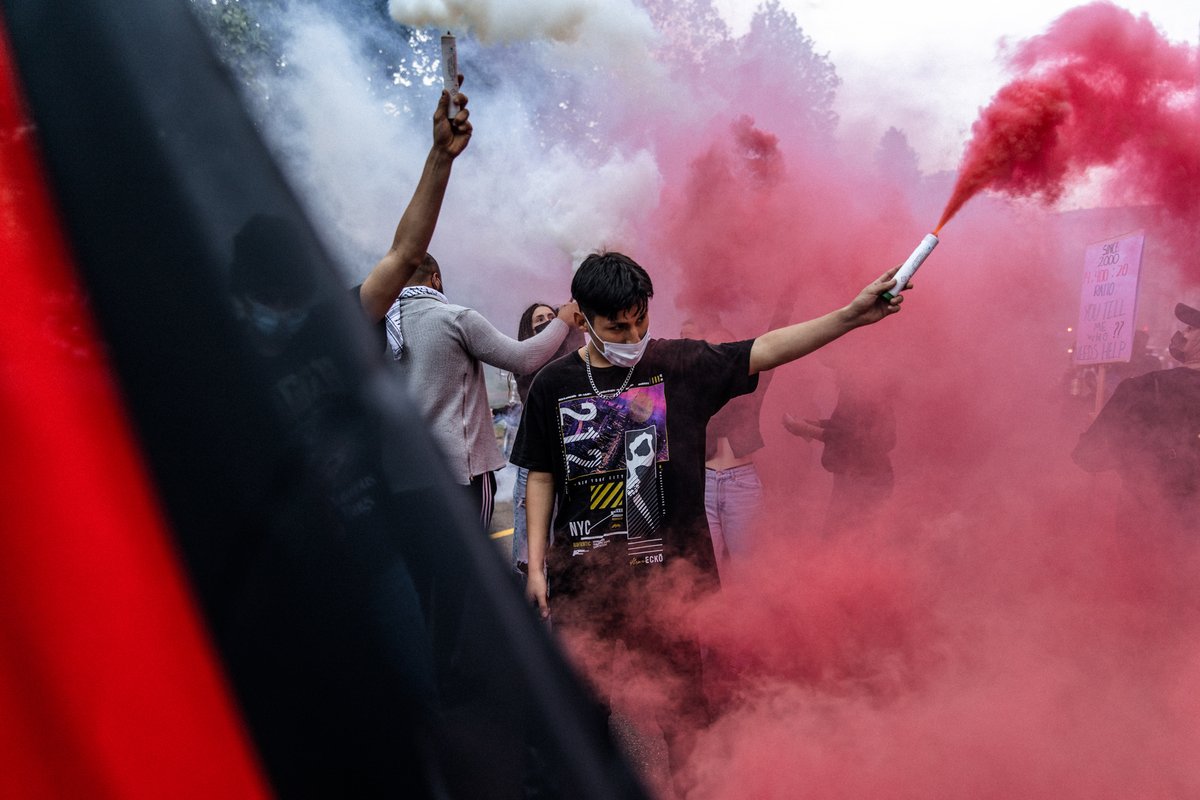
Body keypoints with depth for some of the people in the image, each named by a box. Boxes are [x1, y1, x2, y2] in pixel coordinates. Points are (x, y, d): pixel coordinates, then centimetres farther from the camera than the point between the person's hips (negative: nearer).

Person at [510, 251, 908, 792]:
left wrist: (852, 315, -20)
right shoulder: (554, 385, 0)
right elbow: (541, 478, 6)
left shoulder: (680, 364, -3)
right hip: (584, 577, 1)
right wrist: (536, 565, 3)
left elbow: (766, 351, -9)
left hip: (669, 570, -1)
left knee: (682, 710, 6)